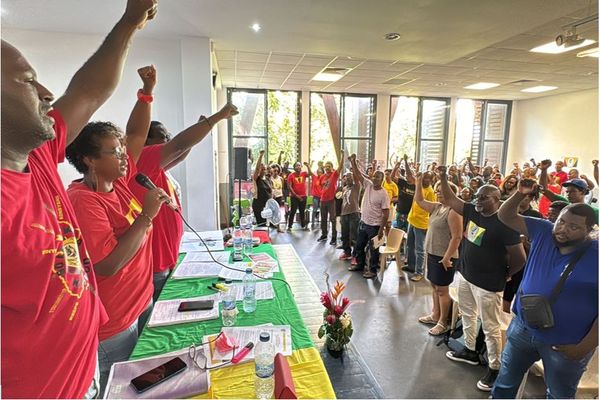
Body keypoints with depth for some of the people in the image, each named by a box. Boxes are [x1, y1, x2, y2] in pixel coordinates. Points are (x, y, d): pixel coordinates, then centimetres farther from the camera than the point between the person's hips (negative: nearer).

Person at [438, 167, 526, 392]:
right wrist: (443, 177, -2)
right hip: (466, 277, 8)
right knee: (467, 315, 24)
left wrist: (504, 275, -5)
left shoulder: (504, 224, -22)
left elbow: (520, 258, -18)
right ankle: (470, 351, 44)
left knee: (490, 327, 5)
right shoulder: (471, 211, -1)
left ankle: (495, 369, 22)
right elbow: (450, 200, 8)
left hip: (488, 284, -8)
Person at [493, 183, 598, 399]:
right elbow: (505, 216, -5)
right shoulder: (543, 232, -7)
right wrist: (521, 193, -21)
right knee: (505, 381, 21)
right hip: (523, 328, 3)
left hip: (565, 344, -3)